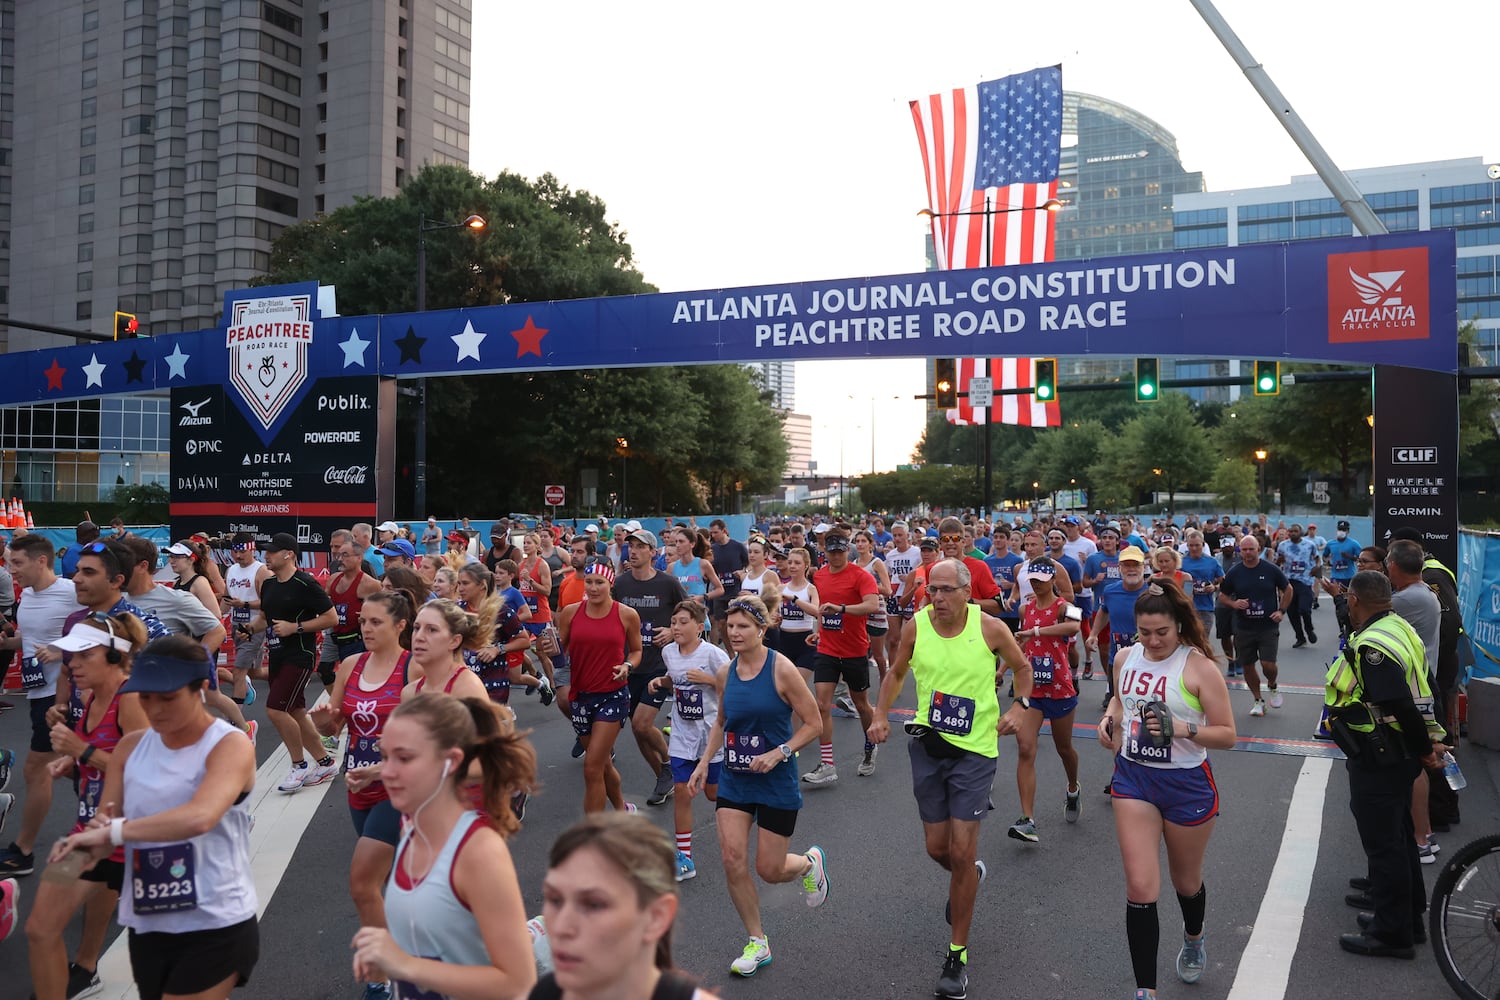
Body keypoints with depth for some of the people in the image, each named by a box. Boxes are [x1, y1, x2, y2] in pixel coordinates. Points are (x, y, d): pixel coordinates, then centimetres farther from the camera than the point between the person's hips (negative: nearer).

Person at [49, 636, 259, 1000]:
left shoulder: (230, 745, -15)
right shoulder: (131, 746, 3)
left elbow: (200, 817, -32)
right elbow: (105, 826, 2)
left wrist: (111, 832, -33)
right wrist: (95, 839, -19)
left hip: (216, 928, -6)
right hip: (147, 926, 6)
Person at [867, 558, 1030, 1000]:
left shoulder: (990, 627, -12)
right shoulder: (917, 625, -6)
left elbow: (1023, 667, 6)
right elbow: (896, 672, 12)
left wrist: (1020, 706, -10)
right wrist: (881, 714, -1)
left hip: (975, 750, -3)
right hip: (927, 745, 3)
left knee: (962, 852, -4)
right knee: (937, 848, 11)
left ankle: (957, 953, 13)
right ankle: (969, 875, 49)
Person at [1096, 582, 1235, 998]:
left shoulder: (1199, 667, -16)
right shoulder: (1126, 658, -1)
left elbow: (1227, 736, -14)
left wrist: (1182, 728, -30)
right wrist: (1110, 718, 0)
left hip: (1186, 784, -3)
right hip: (1134, 778, 3)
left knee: (1186, 882, 20)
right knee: (1140, 889, -6)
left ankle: (1193, 939, 54)